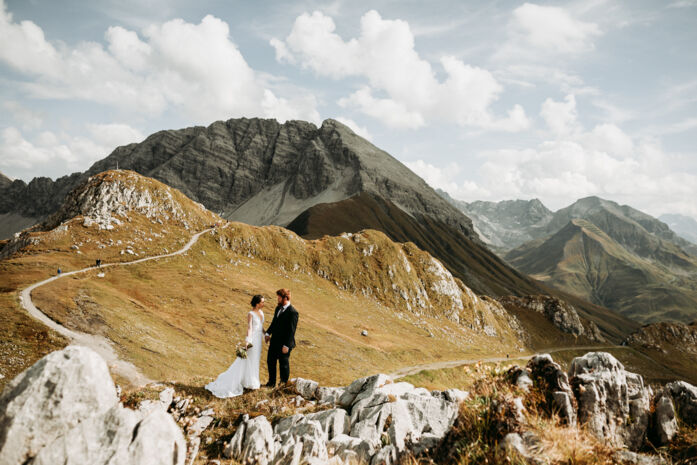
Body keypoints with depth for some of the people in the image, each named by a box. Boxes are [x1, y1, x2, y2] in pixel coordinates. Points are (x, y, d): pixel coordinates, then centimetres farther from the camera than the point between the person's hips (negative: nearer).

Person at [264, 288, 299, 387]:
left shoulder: (292, 312, -20)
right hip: (274, 341, 8)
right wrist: (268, 333, 9)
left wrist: (286, 345, -21)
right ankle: (271, 383, 34)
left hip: (283, 344, -8)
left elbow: (292, 331, -20)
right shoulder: (278, 308, 6)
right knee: (270, 361, 17)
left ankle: (284, 384, 24)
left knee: (284, 364, 7)